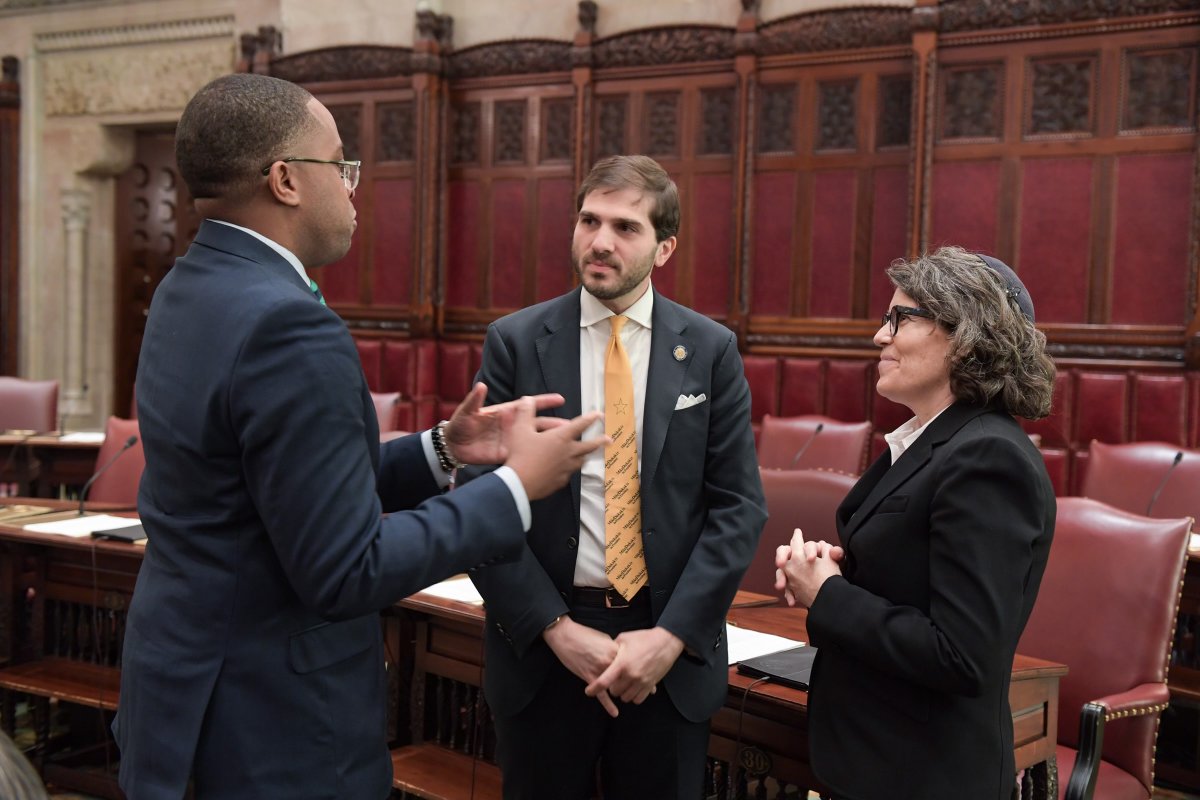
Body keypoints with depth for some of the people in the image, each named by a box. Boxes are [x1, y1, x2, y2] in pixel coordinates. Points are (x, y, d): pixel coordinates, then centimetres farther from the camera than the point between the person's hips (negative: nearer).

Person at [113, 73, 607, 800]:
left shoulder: (192, 292, 5)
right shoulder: (285, 325, -25)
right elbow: (346, 572, -24)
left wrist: (443, 450, 3)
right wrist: (518, 486, -15)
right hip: (269, 724, -9)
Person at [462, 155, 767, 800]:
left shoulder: (711, 350, 0)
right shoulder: (514, 342, -2)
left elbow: (738, 507, -2)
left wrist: (671, 635, -11)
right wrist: (555, 627, -12)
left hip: (671, 643, 1)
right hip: (541, 643, 0)